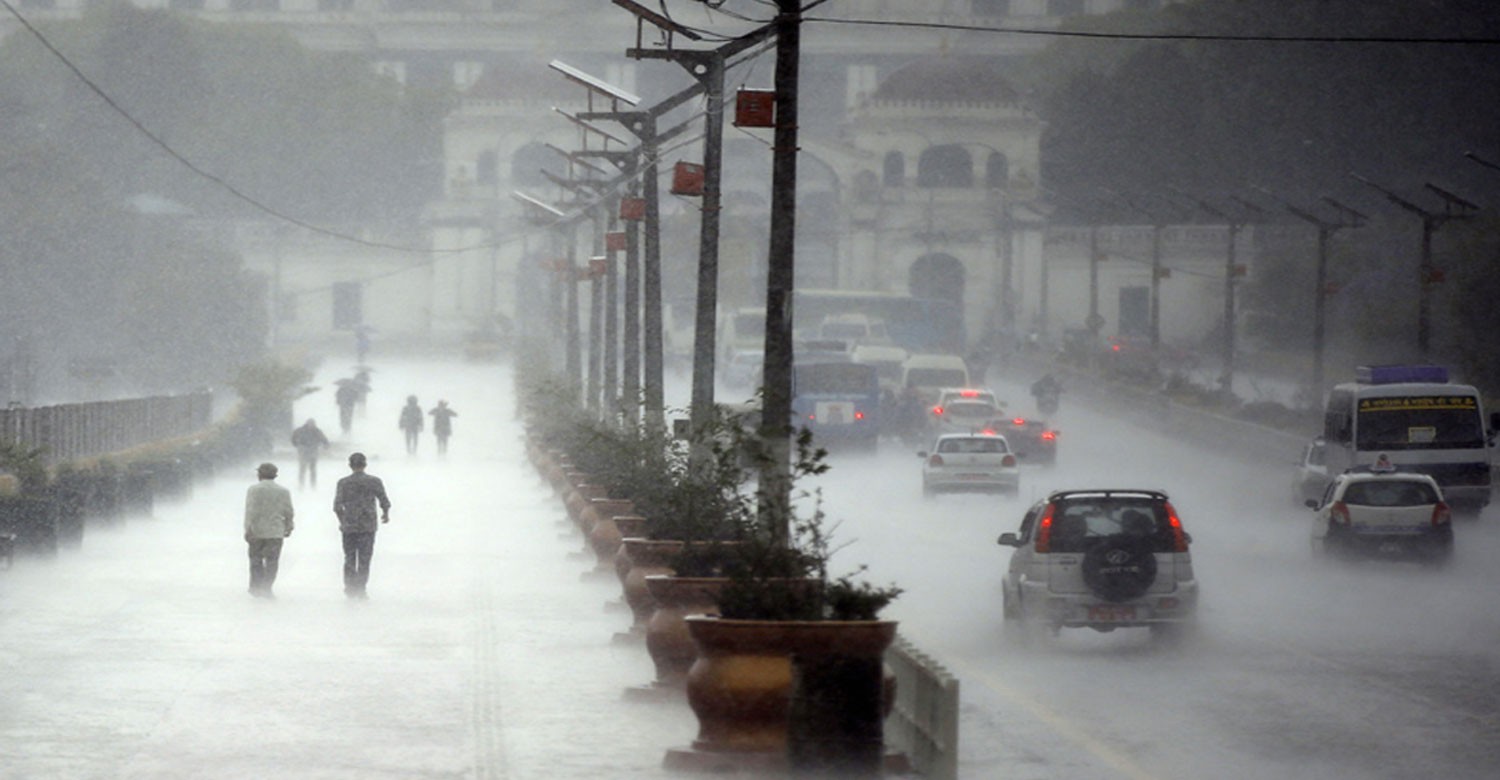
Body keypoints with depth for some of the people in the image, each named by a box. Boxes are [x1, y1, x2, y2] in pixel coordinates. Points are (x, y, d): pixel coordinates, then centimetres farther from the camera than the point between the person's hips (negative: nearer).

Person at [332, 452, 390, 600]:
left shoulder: (343, 483, -3)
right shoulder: (374, 481, -3)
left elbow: (337, 507, -5)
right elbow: (384, 502, -3)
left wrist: (342, 521, 11)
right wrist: (386, 514, 17)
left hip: (348, 526, 1)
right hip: (368, 526, -1)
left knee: (349, 558, 12)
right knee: (364, 559, 3)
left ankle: (350, 588, 8)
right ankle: (360, 589, 0)